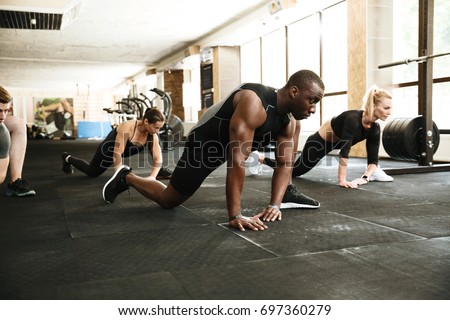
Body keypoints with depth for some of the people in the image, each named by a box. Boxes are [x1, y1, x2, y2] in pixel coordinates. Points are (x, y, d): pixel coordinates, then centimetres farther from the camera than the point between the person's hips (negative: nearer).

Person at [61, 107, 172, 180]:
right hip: (108, 149, -5)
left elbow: (158, 158, -26)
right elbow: (117, 154, -42)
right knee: (92, 172, 17)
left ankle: (158, 172, -3)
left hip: (126, 150, 5)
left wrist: (152, 176, -41)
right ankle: (68, 159, 41)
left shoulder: (153, 135, -25)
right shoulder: (127, 127, -42)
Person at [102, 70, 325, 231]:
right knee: (168, 200, 2)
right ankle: (126, 178, 26)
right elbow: (237, 160, -43)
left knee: (288, 137, 3)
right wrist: (235, 215, -42)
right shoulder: (254, 103, -38)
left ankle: (287, 193, 12)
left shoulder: (289, 119, -11)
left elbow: (284, 163, -7)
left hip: (234, 140, 8)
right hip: (205, 143, -8)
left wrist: (274, 205, -20)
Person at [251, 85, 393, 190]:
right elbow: (344, 151, -40)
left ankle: (372, 171, 6)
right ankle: (260, 158, 29)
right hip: (319, 142, -7)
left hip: (336, 141, 7)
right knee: (293, 170, 10)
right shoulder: (353, 119, -37)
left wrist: (365, 177, -29)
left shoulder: (374, 128, -14)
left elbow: (373, 159, -12)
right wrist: (342, 180, -39)